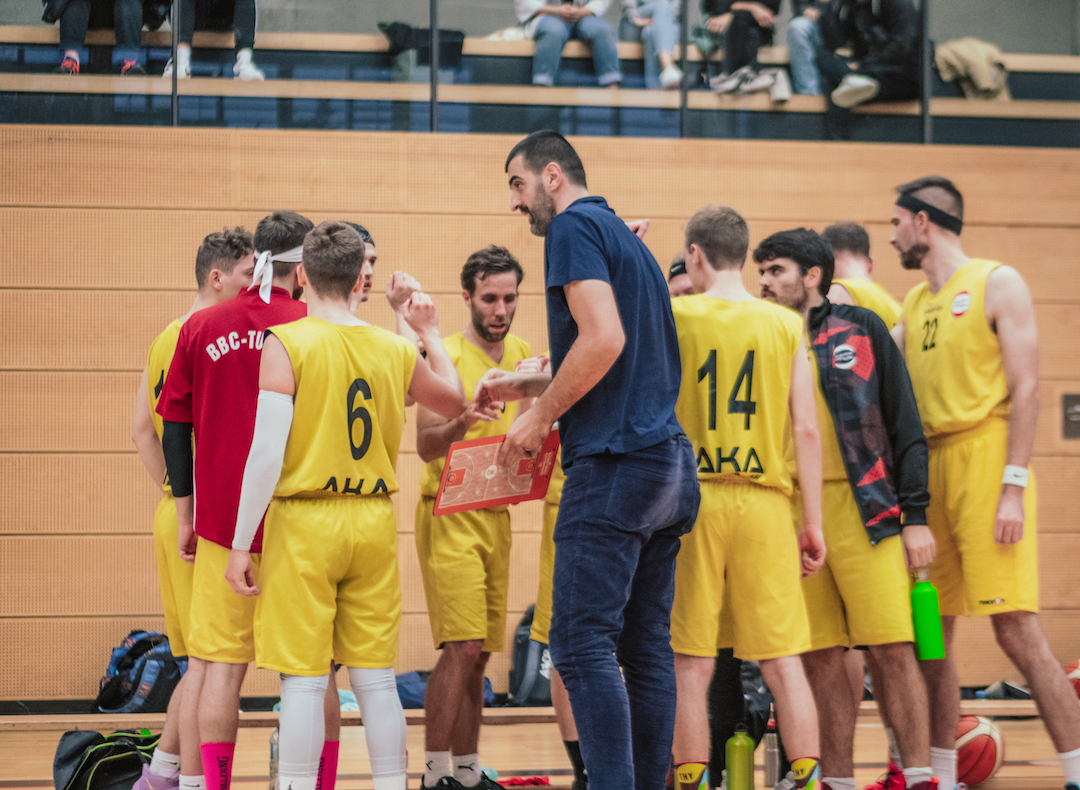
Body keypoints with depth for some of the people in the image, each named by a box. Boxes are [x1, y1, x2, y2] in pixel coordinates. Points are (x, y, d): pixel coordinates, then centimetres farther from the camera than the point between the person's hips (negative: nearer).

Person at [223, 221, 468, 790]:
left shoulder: (285, 343, -8)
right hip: (375, 523, 4)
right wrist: (430, 335, 38)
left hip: (303, 524, -4)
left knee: (303, 679, -3)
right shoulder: (396, 350, 6)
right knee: (376, 678, 9)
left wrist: (241, 545, -9)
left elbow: (267, 451, -13)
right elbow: (455, 404, 26)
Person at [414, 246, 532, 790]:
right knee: (461, 648, -15)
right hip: (450, 515, -6)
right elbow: (425, 445, -16)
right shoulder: (445, 357, -8)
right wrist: (459, 425, -35)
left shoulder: (524, 358, 11)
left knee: (477, 654, 8)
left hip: (497, 515, 6)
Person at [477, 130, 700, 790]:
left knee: (584, 645, -12)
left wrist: (539, 417, -8)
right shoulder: (626, 237, 23)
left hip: (614, 463, -9)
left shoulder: (574, 227, -4)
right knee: (647, 647, 9)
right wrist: (524, 386, 25)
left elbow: (604, 339, -18)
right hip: (670, 463, 9)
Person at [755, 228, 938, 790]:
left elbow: (905, 425, 4)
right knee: (819, 659, 3)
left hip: (865, 510, -3)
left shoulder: (861, 330, 6)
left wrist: (916, 515, -2)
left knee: (892, 649, -8)